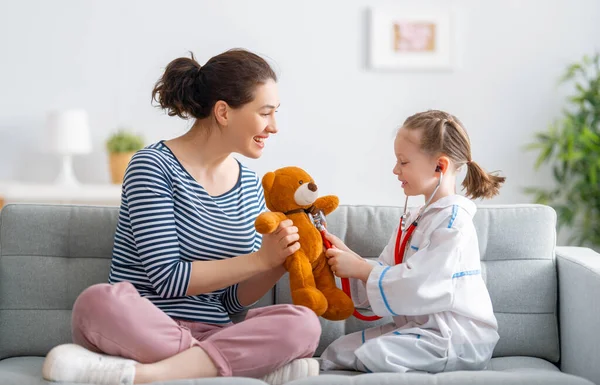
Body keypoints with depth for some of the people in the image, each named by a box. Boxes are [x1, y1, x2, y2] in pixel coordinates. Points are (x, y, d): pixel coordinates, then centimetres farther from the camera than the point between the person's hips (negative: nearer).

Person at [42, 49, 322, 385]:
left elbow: (234, 299, 12)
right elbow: (168, 279, -13)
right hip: (139, 328, -5)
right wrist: (260, 259, -15)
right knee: (102, 301, -38)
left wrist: (278, 264, -6)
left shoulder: (250, 185, 12)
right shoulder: (154, 167, -6)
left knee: (303, 323, -25)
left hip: (213, 336, 5)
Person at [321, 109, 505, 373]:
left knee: (374, 354, -28)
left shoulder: (453, 220, -15)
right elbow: (386, 274, 11)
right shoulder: (415, 220, 16)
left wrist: (359, 268, -17)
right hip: (419, 325, 9)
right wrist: (346, 255, -3)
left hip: (457, 338, -9)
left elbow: (419, 287, -24)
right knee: (337, 351, -2)